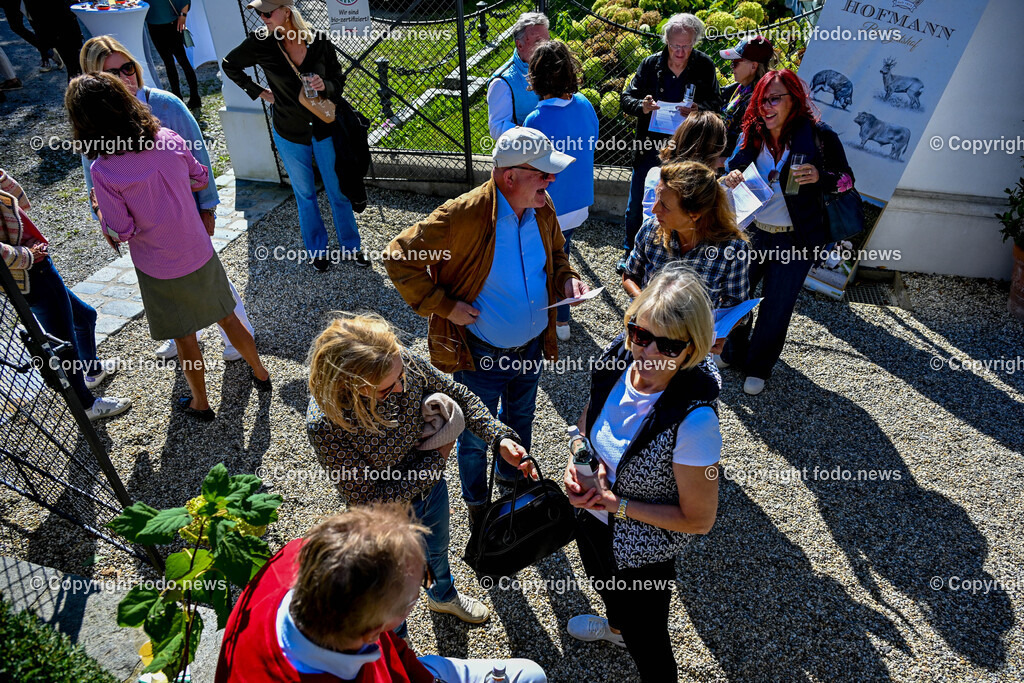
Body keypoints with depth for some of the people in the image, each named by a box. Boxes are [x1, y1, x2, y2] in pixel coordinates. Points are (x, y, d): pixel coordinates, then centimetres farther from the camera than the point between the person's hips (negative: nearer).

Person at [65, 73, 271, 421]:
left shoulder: (103, 170, -21)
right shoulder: (169, 140, -11)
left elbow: (120, 233, -15)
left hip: (160, 271, -3)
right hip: (200, 255, 3)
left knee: (184, 337, 15)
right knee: (227, 317, 22)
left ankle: (200, 403, 33)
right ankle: (260, 373, 39)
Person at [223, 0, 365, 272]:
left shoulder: (320, 43, -13)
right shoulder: (261, 43, -12)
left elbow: (339, 83, -2)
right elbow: (230, 65, 6)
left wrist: (325, 86, -22)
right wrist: (258, 91, 2)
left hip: (324, 130, 0)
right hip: (290, 135, 0)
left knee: (339, 192, 10)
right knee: (305, 194, 15)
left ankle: (350, 247, 29)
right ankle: (316, 250, 32)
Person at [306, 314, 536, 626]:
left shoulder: (401, 362, -28)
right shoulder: (325, 426, -40)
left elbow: (457, 396, -11)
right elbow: (367, 496, -29)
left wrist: (499, 438, -25)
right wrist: (436, 459, -26)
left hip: (431, 484, 4)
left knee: (438, 549, 36)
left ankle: (444, 596, 72)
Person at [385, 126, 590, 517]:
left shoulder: (542, 208, -9)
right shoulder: (462, 216, -28)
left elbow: (556, 252, 12)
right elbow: (400, 260, -20)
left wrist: (566, 279, -9)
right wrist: (444, 306, -22)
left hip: (532, 347, 6)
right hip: (481, 356, -5)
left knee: (520, 420, 30)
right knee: (475, 437, 18)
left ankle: (512, 476, 61)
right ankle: (476, 504, 47)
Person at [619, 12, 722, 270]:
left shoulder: (705, 66, -3)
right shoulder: (650, 65, -3)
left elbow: (716, 103, -1)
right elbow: (626, 98, 0)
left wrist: (698, 109, -24)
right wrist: (641, 106, -23)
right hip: (650, 148, 1)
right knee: (636, 205, 10)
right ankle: (630, 252, 31)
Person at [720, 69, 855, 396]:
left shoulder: (818, 136, -11)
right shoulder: (753, 134, -1)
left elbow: (847, 180, -4)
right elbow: (734, 168, 10)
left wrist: (820, 177, -25)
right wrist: (730, 177, -14)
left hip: (794, 240, -3)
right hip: (750, 232, 3)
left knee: (776, 307, 7)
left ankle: (758, 367, 28)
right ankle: (733, 352, 38)